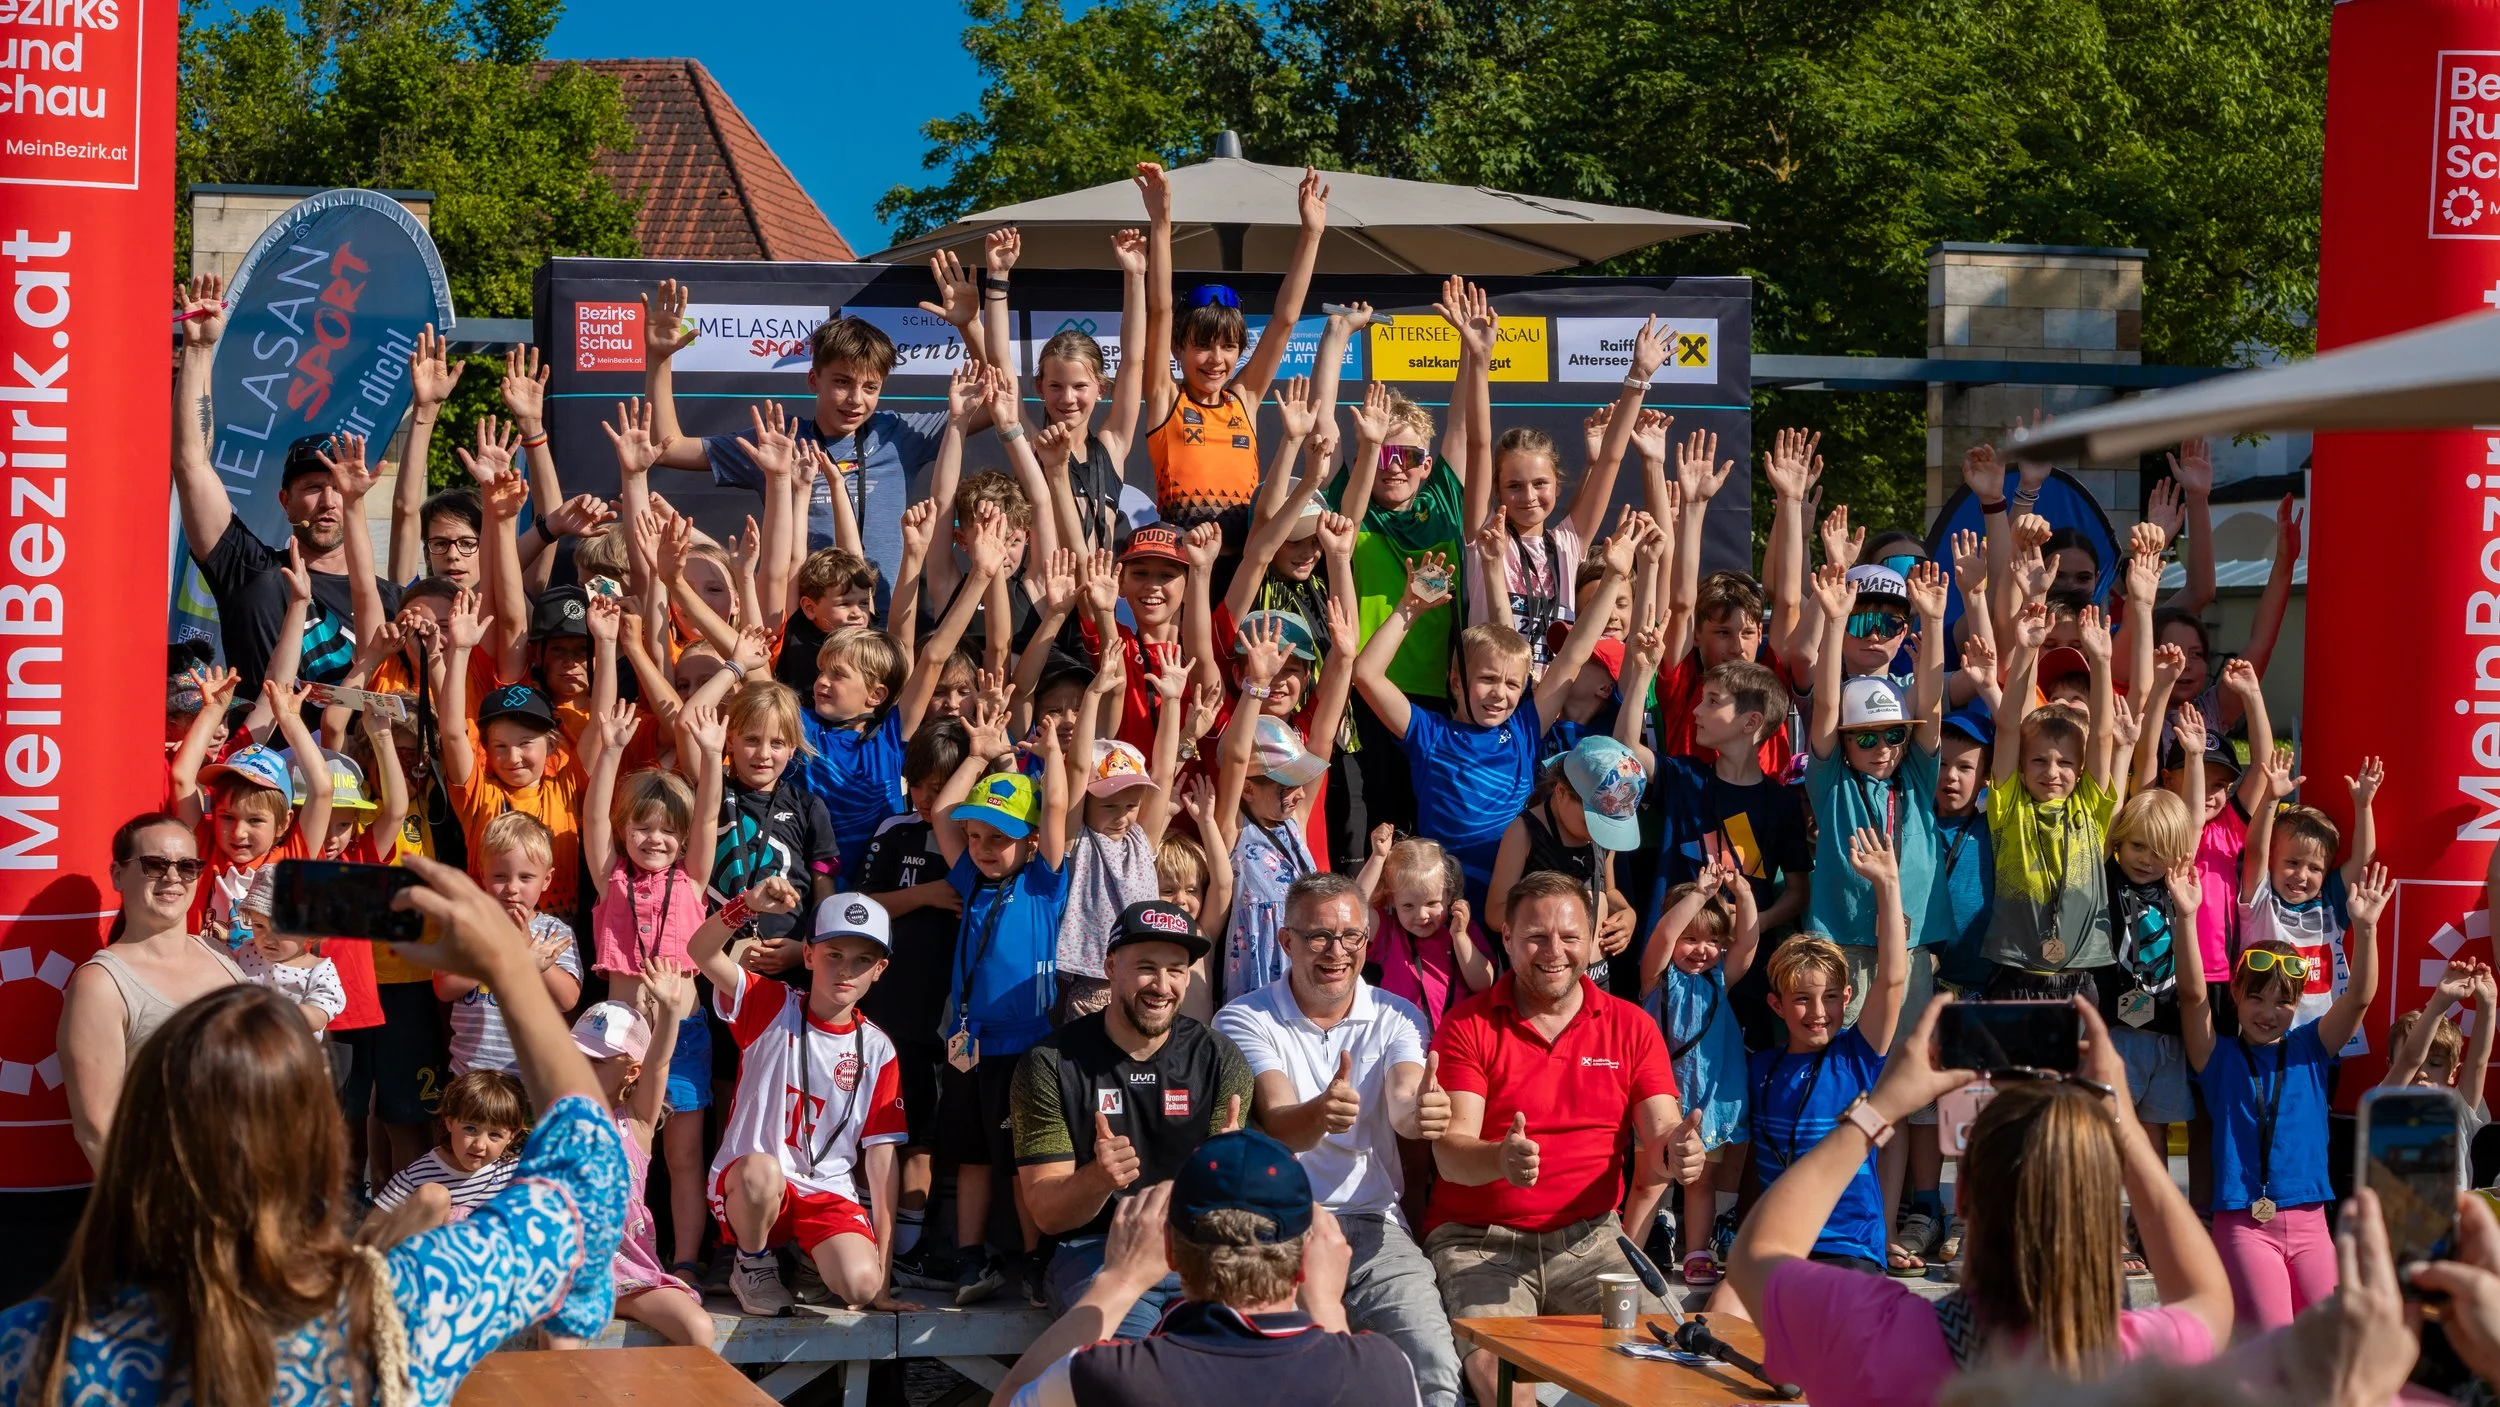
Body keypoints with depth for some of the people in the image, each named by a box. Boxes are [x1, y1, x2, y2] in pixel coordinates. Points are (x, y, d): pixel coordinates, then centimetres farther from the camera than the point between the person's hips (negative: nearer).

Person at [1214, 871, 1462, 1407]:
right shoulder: (1245, 1020, 0)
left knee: (1434, 1363, -23)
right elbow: (1278, 1127, -16)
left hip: (1371, 1223, 2)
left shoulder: (1396, 1018, 7)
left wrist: (1420, 1108, -40)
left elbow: (1404, 1103, -14)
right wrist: (1319, 1113, -41)